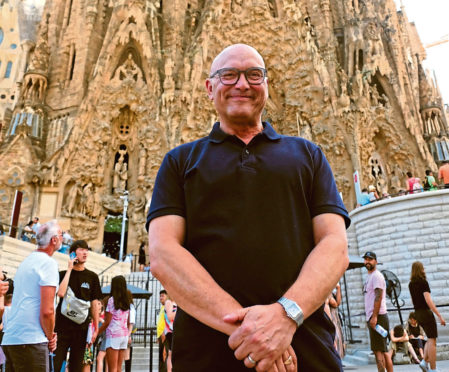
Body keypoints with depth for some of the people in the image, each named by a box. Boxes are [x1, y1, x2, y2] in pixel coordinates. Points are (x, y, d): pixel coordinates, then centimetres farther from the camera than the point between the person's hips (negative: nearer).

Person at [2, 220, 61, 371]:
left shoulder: (26, 262, 16)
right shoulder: (48, 263, -11)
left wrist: (48, 334, 17)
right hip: (30, 341, -9)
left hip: (9, 339, 9)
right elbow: (47, 311, -18)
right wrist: (50, 337, -1)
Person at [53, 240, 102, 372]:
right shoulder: (63, 274, 5)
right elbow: (61, 293, -15)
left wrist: (96, 328, 5)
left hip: (81, 327, 1)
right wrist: (69, 269, -10)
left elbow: (94, 303, 8)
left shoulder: (92, 277, 7)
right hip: (62, 325, -1)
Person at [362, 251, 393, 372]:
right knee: (383, 350, 12)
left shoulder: (376, 276, -9)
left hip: (377, 317, -10)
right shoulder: (369, 277, 20)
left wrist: (374, 317, -23)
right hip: (371, 317, 10)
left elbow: (378, 296, -18)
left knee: (378, 349, -9)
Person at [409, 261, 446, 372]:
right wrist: (440, 316, -19)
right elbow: (428, 301, -20)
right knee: (432, 340, -1)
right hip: (426, 312, -7)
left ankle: (424, 361, 7)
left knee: (430, 339, 18)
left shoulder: (411, 284, 10)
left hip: (417, 313, 8)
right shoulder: (423, 282, -13)